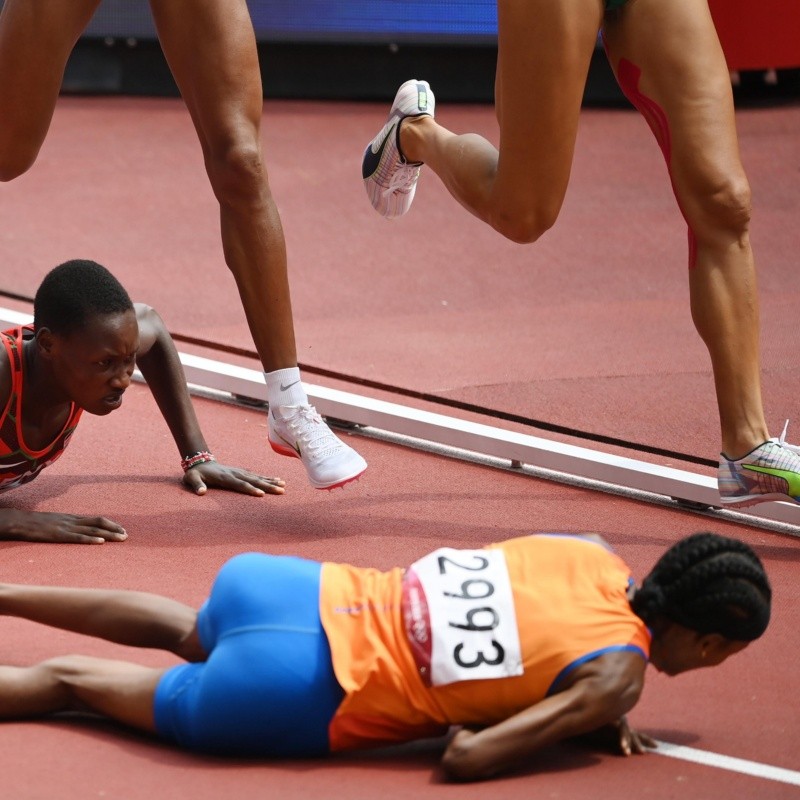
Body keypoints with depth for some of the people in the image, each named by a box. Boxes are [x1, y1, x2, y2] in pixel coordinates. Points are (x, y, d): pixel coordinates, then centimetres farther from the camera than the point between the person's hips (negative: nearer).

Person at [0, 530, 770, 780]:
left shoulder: (590, 556, 0)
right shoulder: (614, 677, -18)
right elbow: (463, 761, -23)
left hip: (308, 591, 6)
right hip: (294, 698, -6)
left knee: (189, 631, 41)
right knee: (67, 680, 12)